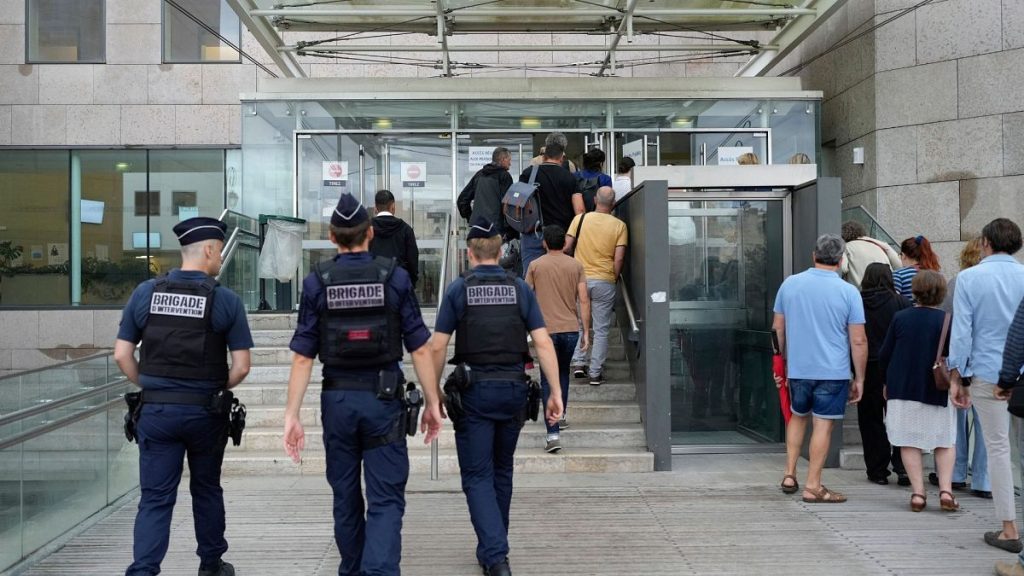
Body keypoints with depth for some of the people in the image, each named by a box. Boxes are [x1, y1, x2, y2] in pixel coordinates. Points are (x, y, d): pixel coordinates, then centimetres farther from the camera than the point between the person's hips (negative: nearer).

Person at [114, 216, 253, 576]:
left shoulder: (145, 293, -1)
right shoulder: (225, 300, -9)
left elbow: (122, 355, 0)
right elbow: (241, 366, -9)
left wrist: (149, 387, 13)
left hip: (155, 411, 1)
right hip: (205, 412, -1)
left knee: (155, 498, 5)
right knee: (206, 491, 18)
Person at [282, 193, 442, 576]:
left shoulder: (317, 282, -3)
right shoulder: (395, 277, -5)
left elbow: (303, 357, -6)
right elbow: (420, 348, -5)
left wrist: (292, 414, -3)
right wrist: (432, 403, 3)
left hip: (338, 399, 2)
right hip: (383, 399, -2)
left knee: (345, 497, 18)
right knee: (386, 498, 2)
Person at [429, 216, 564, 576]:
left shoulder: (458, 290, -2)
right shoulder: (520, 289, 3)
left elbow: (437, 347, -5)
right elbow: (543, 343, -4)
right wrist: (555, 392, -2)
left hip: (474, 390, -3)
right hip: (513, 389, 3)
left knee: (477, 476, 2)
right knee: (502, 471, 19)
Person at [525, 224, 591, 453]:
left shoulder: (536, 266, 1)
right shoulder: (576, 265, 4)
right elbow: (584, 300, 1)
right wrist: (586, 332, 6)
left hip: (547, 330, -2)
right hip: (571, 329, 2)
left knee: (548, 380, 0)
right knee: (563, 373, 25)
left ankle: (553, 433, -10)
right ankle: (560, 417, 37)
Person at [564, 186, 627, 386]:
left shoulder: (580, 218, -1)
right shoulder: (619, 225, -3)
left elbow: (567, 247, -2)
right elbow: (619, 258, -8)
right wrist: (614, 278, 7)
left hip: (580, 278, 1)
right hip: (605, 281, -1)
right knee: (601, 329, 7)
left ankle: (578, 363, 11)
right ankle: (596, 373, 7)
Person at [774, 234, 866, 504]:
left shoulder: (789, 284, 2)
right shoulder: (848, 292, -8)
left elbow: (778, 329, 9)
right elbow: (858, 341, -7)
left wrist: (780, 364, 20)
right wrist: (859, 379, 2)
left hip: (797, 368, 4)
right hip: (833, 371, -3)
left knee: (797, 416, 22)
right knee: (823, 425, 2)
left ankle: (789, 474, 20)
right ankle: (813, 486, 5)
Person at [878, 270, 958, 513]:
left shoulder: (900, 318, -3)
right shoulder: (946, 320, -8)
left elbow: (884, 355, 0)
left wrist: (890, 381, 16)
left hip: (902, 390, 1)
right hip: (937, 392, -1)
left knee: (910, 442, 8)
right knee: (945, 443, 13)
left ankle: (918, 493, 3)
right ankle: (946, 490, 2)